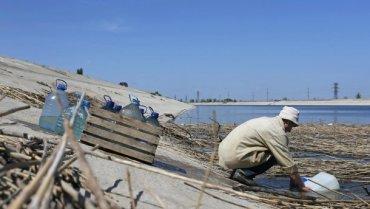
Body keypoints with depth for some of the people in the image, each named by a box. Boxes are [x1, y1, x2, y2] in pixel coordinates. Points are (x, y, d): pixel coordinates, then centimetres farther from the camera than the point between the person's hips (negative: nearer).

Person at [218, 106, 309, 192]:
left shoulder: (267, 121, 17)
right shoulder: (277, 132, -11)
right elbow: (288, 163, -8)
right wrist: (301, 186, 3)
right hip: (234, 157, -9)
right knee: (274, 156, -7)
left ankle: (240, 170, 11)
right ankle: (244, 173, -9)